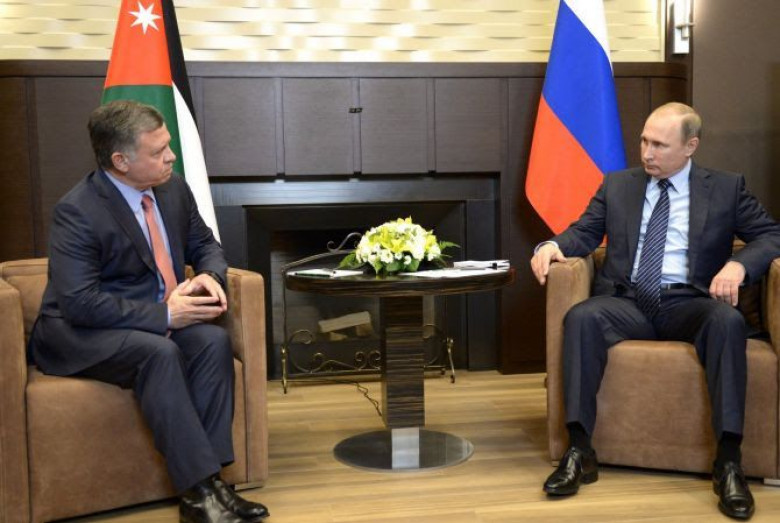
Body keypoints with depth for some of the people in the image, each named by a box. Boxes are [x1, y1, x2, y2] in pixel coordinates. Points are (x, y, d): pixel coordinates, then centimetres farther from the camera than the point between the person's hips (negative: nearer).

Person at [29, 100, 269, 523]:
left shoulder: (173, 190, 0)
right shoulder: (76, 211, -19)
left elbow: (205, 244, 14)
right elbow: (80, 302, -25)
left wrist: (209, 274, -11)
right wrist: (163, 315, -27)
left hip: (157, 320, 6)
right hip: (79, 334, -6)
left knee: (213, 339, -24)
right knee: (159, 353, -35)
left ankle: (206, 482, -24)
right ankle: (199, 488, -31)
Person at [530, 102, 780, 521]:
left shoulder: (726, 189, 10)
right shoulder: (617, 185, 17)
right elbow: (585, 232, 13)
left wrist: (739, 264, -15)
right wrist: (554, 245, -11)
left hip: (690, 304, -1)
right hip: (628, 301, 2)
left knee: (729, 321, -35)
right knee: (580, 317, -31)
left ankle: (728, 461, -31)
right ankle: (580, 451, -28)